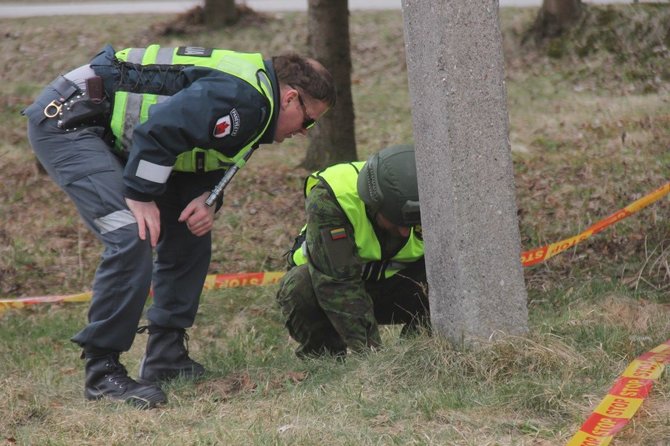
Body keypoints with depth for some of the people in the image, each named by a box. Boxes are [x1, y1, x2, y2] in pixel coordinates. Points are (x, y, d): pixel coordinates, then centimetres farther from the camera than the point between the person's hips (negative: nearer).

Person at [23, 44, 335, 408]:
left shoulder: (251, 104, 11)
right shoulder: (242, 98, -23)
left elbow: (202, 159, 19)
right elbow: (157, 131, -30)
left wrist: (206, 199, -1)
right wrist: (141, 197, -22)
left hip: (109, 133, 11)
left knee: (189, 233, 11)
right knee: (133, 238, -23)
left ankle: (165, 357, 16)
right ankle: (102, 372, -15)